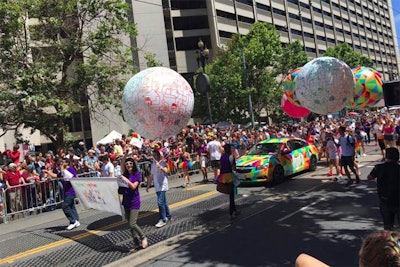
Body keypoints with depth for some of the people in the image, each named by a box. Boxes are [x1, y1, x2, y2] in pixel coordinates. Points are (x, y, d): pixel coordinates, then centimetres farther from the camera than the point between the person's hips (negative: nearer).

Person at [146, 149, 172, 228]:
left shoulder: (163, 162, -9)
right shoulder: (153, 164, 13)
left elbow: (166, 171, -29)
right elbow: (151, 176, 21)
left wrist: (160, 167, -47)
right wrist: (148, 185, 21)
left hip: (162, 186, -7)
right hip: (157, 186, 8)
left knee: (160, 202, -14)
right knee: (163, 202, 17)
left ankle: (163, 220, -7)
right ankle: (168, 216, 31)